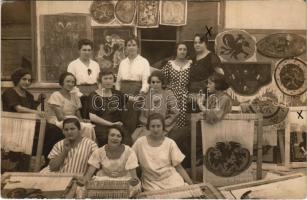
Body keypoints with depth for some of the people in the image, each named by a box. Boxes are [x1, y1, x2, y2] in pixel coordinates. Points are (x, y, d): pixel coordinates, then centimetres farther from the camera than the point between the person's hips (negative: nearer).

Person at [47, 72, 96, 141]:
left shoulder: (74, 96, 15)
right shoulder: (56, 95, -4)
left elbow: (78, 114, 11)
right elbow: (60, 117, -12)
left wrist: (81, 120, -12)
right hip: (58, 123, -6)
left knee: (90, 126, -25)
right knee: (85, 127, -29)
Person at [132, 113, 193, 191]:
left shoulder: (170, 143, -2)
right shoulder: (140, 142, -4)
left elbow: (178, 167, 1)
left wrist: (191, 184, -6)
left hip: (171, 180, 1)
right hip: (151, 183, -1)